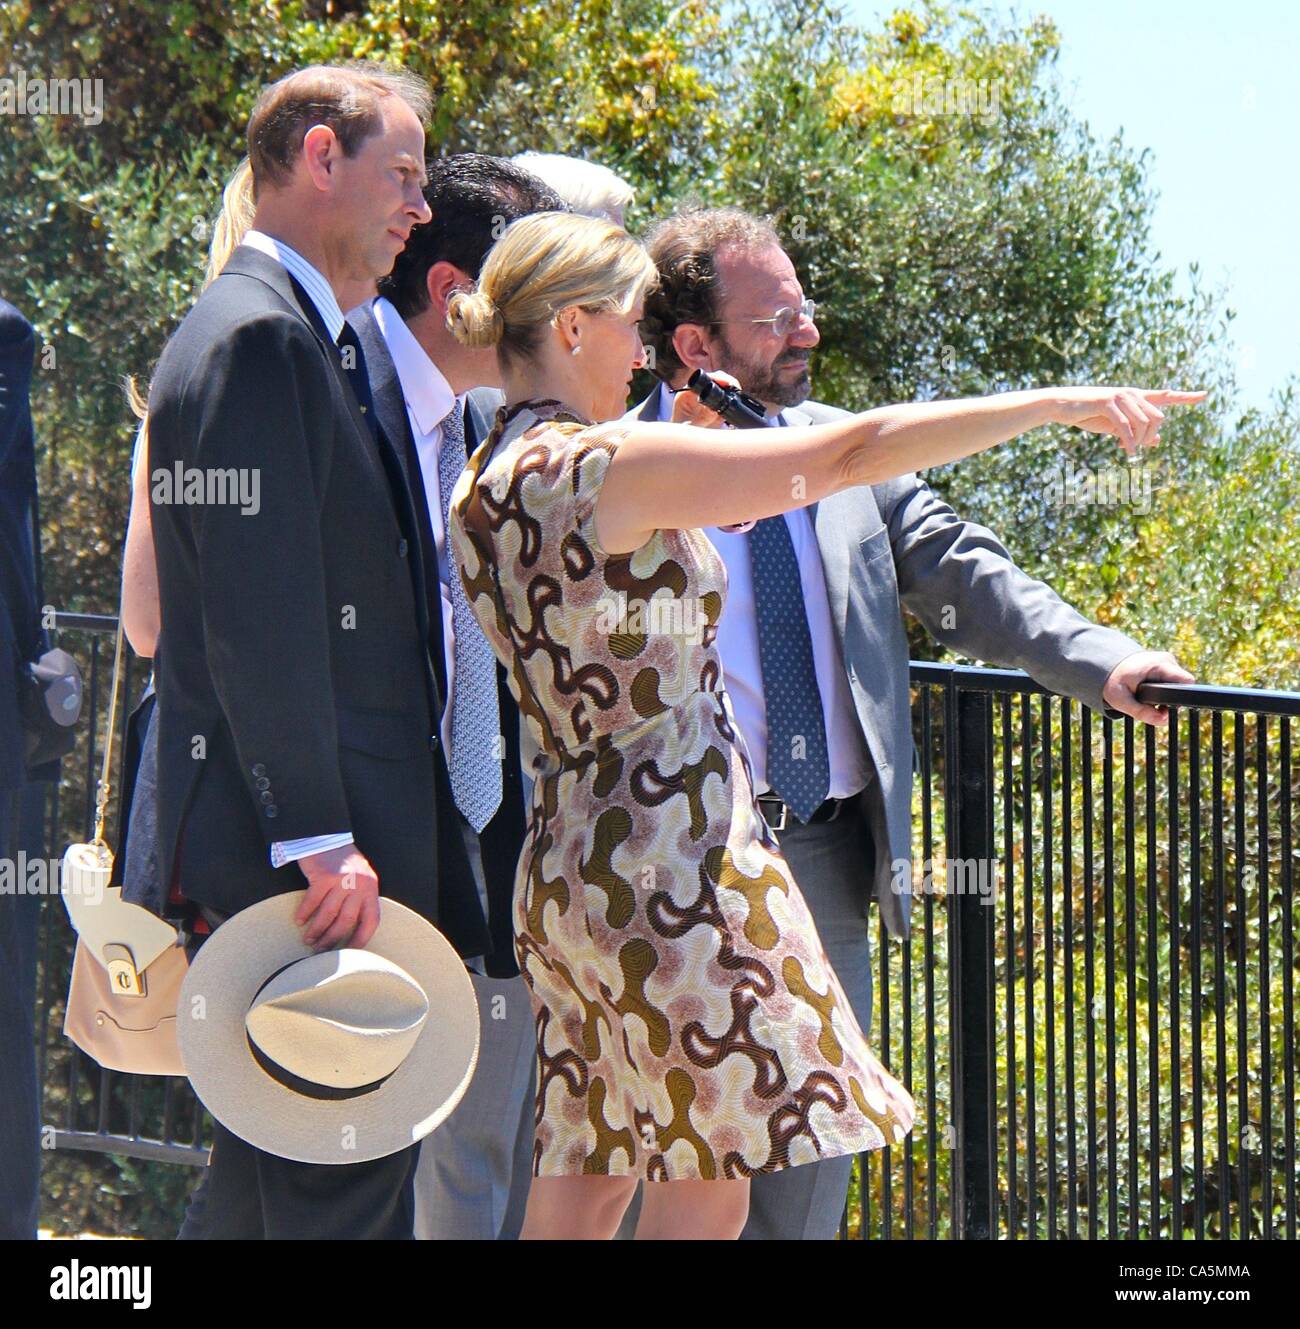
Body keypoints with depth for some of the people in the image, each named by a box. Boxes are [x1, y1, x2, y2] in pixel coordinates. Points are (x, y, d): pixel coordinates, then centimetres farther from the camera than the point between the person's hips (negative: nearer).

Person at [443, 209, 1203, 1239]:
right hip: (672, 861, -9)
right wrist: (1060, 405, -7)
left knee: (580, 1188, 10)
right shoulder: (608, 465, -16)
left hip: (567, 866, 9)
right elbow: (854, 452, -14)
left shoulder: (483, 486, 9)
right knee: (707, 1192, -2)